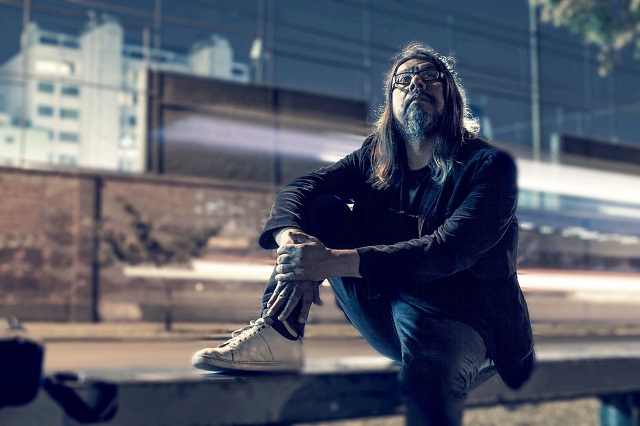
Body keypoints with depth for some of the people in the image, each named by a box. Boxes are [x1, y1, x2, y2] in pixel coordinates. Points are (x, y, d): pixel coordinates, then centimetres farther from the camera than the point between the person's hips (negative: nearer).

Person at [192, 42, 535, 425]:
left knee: (426, 383, -41)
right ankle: (279, 336, -18)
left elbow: (450, 250, -24)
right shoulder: (375, 157, 9)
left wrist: (336, 261, -35)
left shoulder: (490, 165, -8)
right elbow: (298, 190, -3)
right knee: (321, 206, -8)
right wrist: (292, 243, -28)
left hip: (458, 319, -5)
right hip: (384, 317, 6)